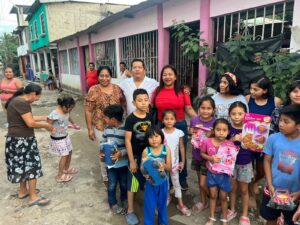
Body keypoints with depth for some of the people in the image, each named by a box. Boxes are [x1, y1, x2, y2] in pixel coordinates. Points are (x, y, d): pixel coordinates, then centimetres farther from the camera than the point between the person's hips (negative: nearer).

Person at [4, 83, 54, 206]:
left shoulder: (18, 100, 10)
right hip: (21, 140, -10)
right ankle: (33, 197, 9)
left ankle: (23, 191, 35)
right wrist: (46, 126, -11)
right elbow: (31, 123, -24)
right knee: (31, 166, 0)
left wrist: (44, 118, 16)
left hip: (17, 139, 10)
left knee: (23, 165, 20)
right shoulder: (21, 103, -22)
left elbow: (28, 118, 17)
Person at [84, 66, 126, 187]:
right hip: (100, 127, -3)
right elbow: (88, 110, -8)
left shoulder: (117, 88, 2)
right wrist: (90, 129, -10)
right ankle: (106, 178, 29)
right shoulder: (93, 90, -8)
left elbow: (123, 104, 11)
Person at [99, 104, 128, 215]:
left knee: (124, 184, 17)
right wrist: (101, 152, -9)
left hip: (123, 163, -3)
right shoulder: (107, 128, -2)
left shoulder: (126, 129, -19)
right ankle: (113, 203, 37)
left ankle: (124, 201, 42)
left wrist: (121, 153, -30)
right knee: (112, 184, 15)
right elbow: (103, 142, 8)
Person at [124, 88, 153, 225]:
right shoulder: (130, 119, -16)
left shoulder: (150, 117, -1)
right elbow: (127, 140, -14)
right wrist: (132, 160, -14)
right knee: (132, 184, 8)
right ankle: (130, 211, 26)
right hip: (135, 155, -5)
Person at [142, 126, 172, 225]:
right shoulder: (146, 151, -13)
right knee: (149, 204, 9)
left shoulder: (166, 149, -11)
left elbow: (170, 167, -9)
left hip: (163, 181, 2)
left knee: (162, 203, 20)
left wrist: (164, 166, -30)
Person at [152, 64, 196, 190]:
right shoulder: (157, 91, 0)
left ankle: (182, 180, 34)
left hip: (180, 126, 0)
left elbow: (189, 109, 0)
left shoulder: (182, 91, -3)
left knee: (181, 154, 13)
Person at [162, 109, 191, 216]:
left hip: (174, 163, 0)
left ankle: (180, 204, 25)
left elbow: (181, 148, -2)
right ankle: (167, 197, 43)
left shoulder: (179, 133, -11)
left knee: (176, 183, 13)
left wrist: (183, 161, 0)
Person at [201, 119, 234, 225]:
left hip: (224, 174, -1)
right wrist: (211, 158, -19)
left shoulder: (229, 144, -17)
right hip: (211, 173, 1)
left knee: (223, 197, 15)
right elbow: (202, 153, -2)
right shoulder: (207, 141, -17)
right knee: (213, 196, 18)